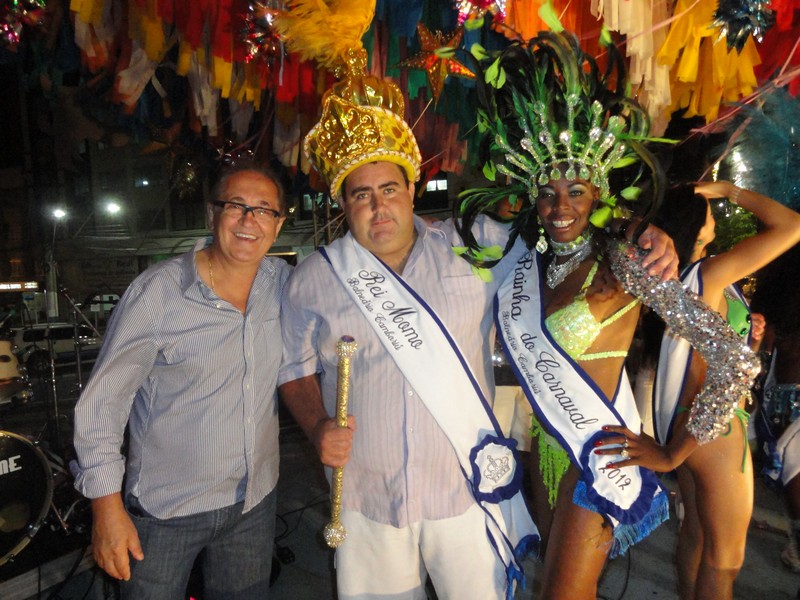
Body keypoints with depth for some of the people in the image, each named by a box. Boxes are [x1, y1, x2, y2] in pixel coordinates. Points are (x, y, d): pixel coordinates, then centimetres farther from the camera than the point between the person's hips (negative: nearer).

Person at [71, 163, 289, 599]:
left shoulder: (284, 282, -5)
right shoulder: (157, 291, -17)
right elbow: (101, 401, -11)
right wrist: (106, 506, -11)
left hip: (255, 501, 4)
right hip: (165, 511, -4)